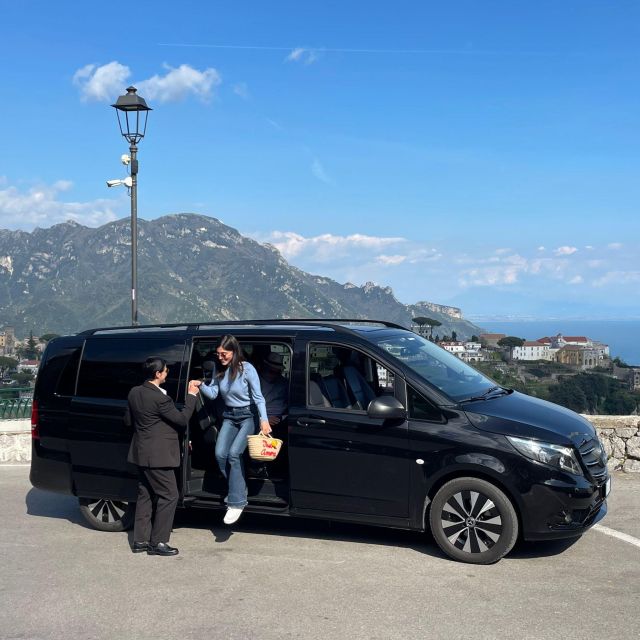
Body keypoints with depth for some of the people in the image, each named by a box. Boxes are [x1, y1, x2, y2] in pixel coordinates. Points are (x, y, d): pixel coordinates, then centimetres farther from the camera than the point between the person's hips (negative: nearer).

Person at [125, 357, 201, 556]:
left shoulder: (134, 392, 4)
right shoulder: (159, 397, -22)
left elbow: (128, 420, 14)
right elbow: (182, 419, -15)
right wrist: (191, 395, -9)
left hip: (142, 453, 9)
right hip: (157, 455, -9)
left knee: (145, 495, 16)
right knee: (169, 495, 0)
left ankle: (140, 540, 21)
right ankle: (157, 542, 4)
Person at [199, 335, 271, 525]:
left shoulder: (247, 369, -16)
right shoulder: (219, 369, 1)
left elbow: (258, 397, -14)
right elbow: (213, 393, 2)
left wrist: (264, 419, -23)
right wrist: (202, 386, -18)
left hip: (247, 416, -6)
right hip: (229, 416, 6)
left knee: (234, 453, -21)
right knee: (220, 454, -10)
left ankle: (236, 502, -17)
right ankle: (237, 489, 12)